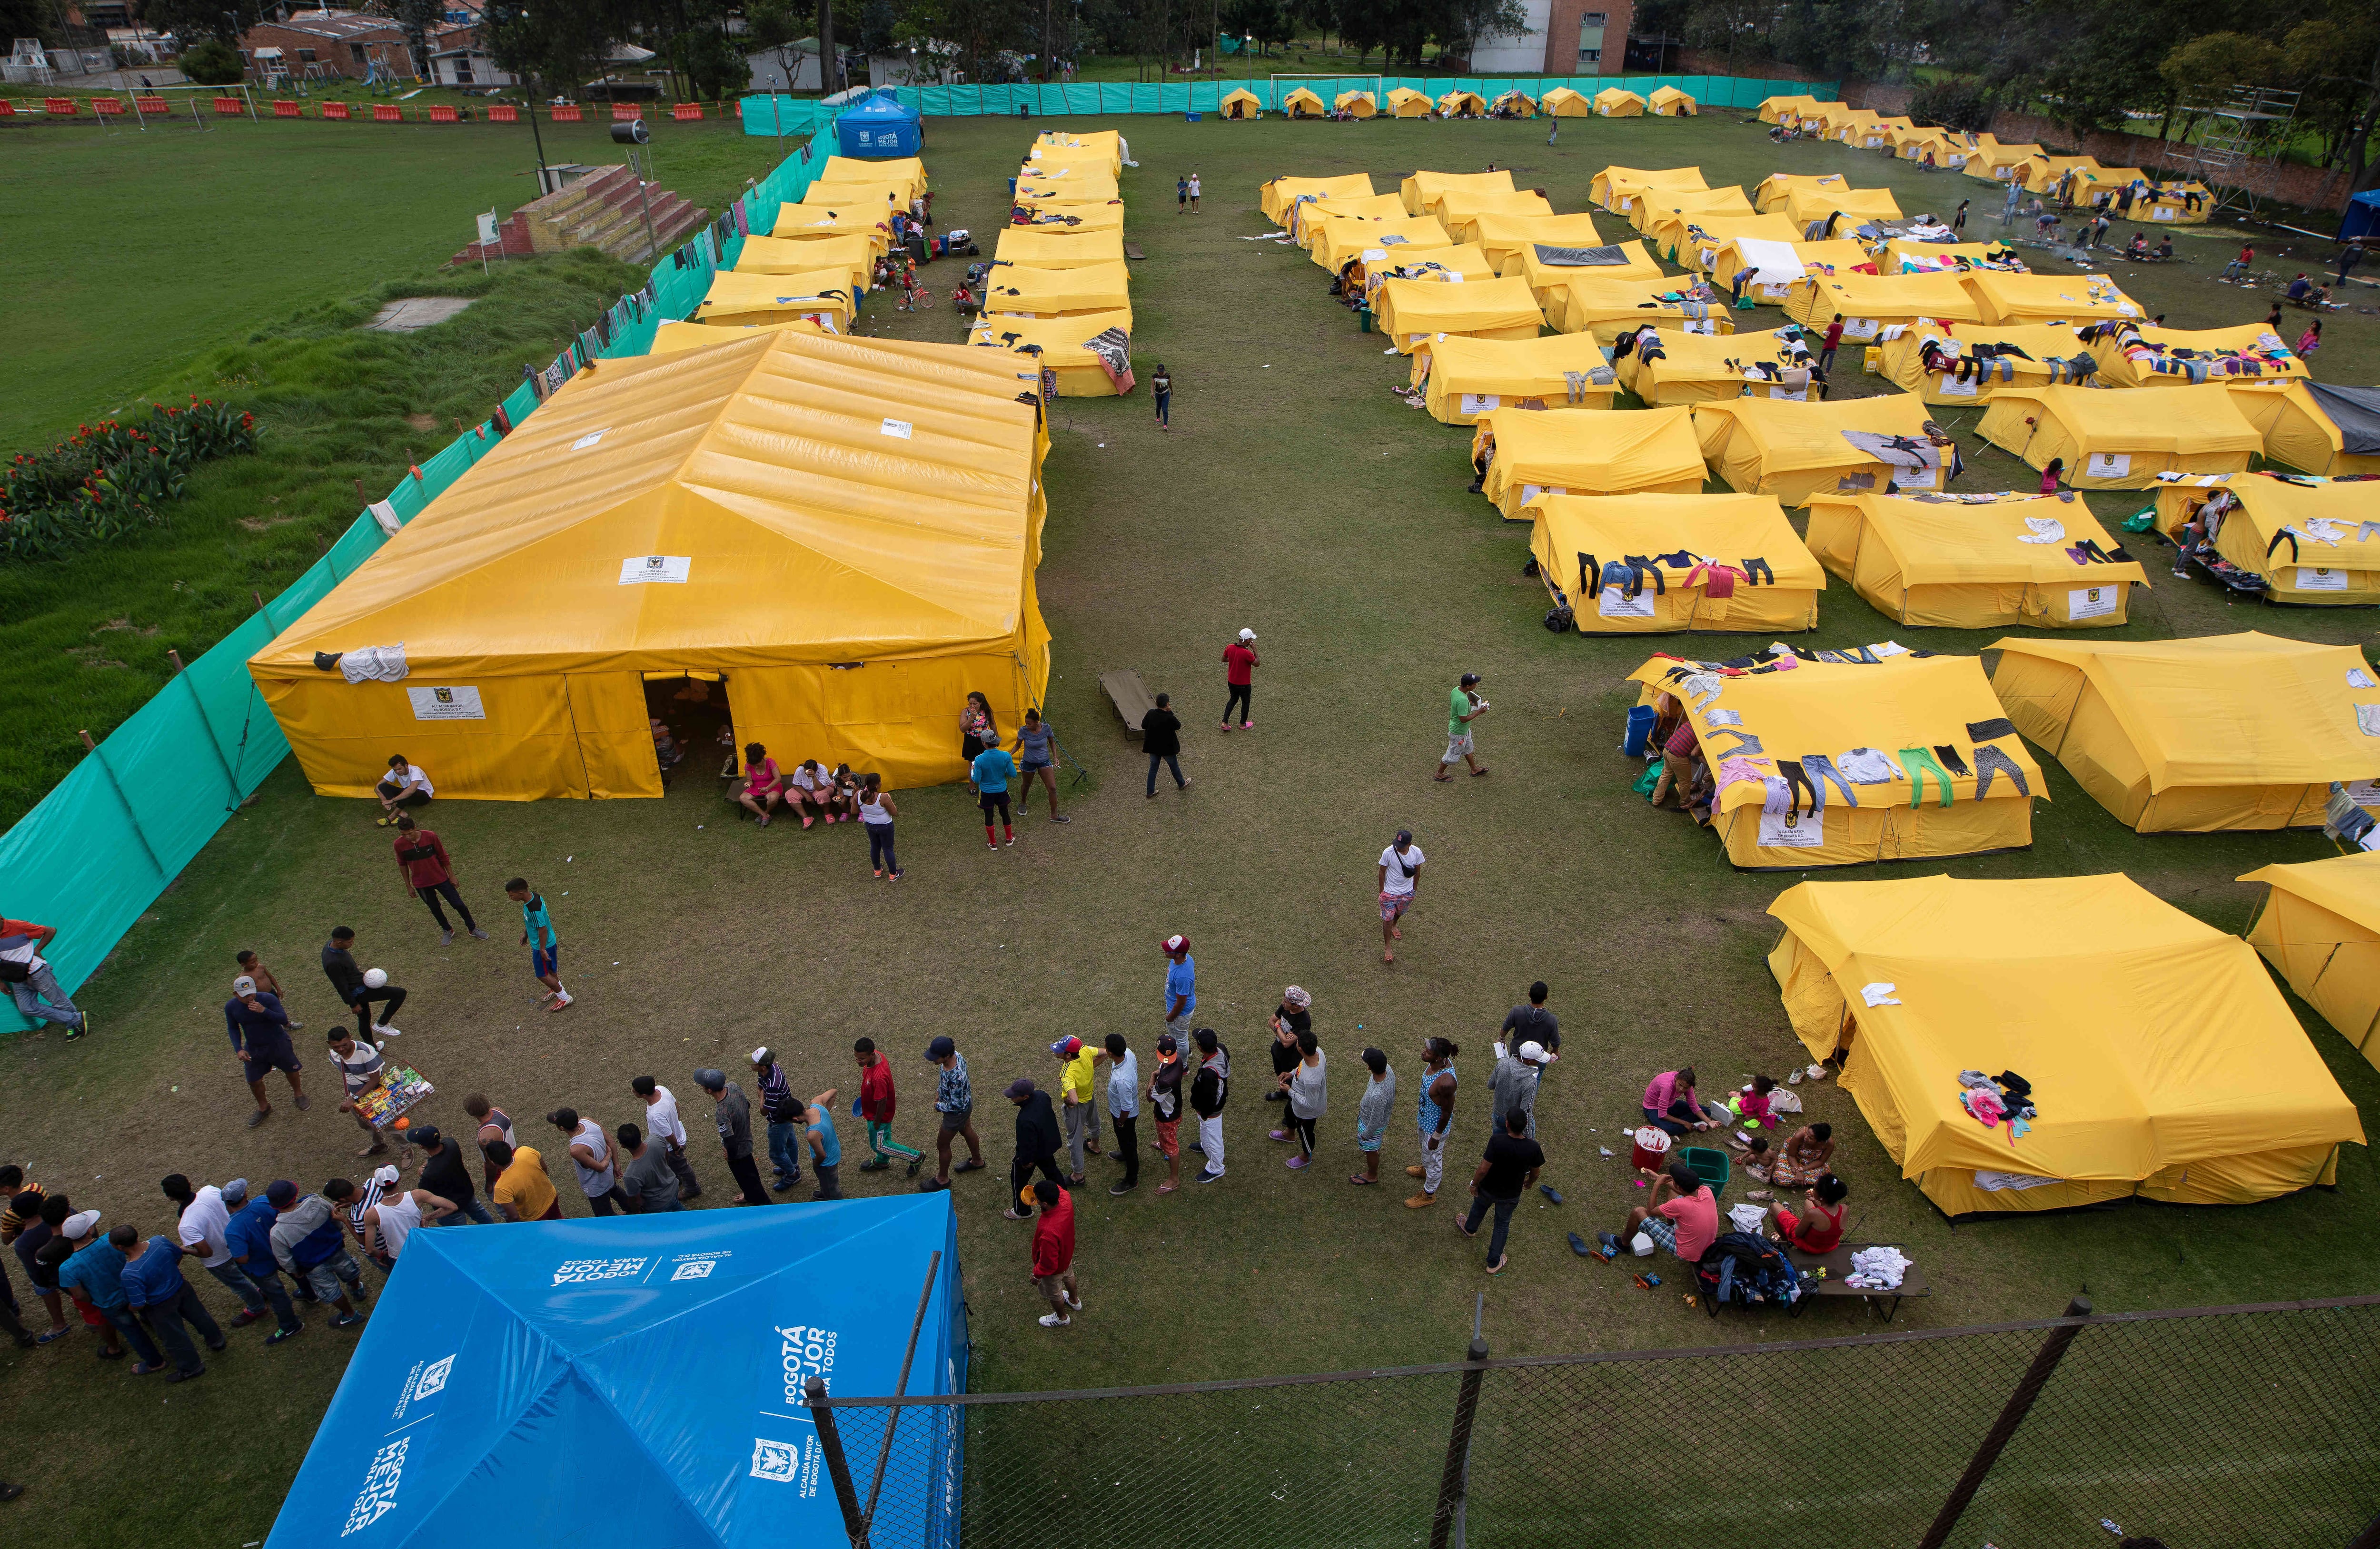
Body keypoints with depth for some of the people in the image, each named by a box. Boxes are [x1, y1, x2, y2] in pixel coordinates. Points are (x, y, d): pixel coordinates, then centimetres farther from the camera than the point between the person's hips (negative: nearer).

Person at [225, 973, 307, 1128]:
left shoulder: (268, 999, -27)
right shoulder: (231, 1007, -16)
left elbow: (284, 1019, -28)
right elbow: (233, 1029, -1)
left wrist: (264, 1011, -44)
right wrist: (239, 1049, -12)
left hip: (278, 1044, -2)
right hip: (253, 1048, 3)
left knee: (291, 1070, 15)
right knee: (254, 1081, 10)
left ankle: (298, 1094, 45)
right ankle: (263, 1107, 37)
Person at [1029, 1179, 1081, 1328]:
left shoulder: (1048, 1233, -50)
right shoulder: (1066, 1200, -33)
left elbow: (1048, 1264, -32)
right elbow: (1060, 1191, -4)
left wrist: (1036, 1275, -14)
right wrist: (1042, 1189, -19)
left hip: (1053, 1269, -6)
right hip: (1067, 1254, 6)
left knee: (1054, 1293, 26)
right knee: (1068, 1276, 36)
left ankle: (1062, 1317, 55)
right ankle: (1074, 1301, 65)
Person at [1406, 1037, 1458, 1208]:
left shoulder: (1446, 1082, -43)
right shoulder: (1436, 1062, -18)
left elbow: (1447, 1113, -28)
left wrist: (1437, 1136, -15)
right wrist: (1420, 1108, 19)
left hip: (1435, 1126, -8)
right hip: (1425, 1117, 8)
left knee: (1433, 1159, 19)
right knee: (1425, 1149, 36)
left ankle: (1429, 1195, 43)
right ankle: (1425, 1169, 66)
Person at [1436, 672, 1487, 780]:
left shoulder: (1456, 689, -10)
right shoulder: (1462, 700, -38)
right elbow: (1463, 719, -32)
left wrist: (1469, 704, -1)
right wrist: (1479, 712, -25)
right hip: (1459, 733, -9)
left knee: (1468, 749, 29)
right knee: (1453, 755, 12)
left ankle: (1474, 769, 50)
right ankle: (1439, 774, 32)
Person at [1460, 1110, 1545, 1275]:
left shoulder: (1496, 1141, -35)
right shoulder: (1533, 1148, -27)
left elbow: (1483, 1169, -29)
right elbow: (1535, 1171, -7)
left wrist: (1474, 1184, -9)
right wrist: (1531, 1182, 16)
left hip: (1488, 1189, -1)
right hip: (1511, 1195, 1)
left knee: (1480, 1206, 33)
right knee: (1503, 1226, 26)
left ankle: (1470, 1228, 63)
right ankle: (1494, 1263, 39)